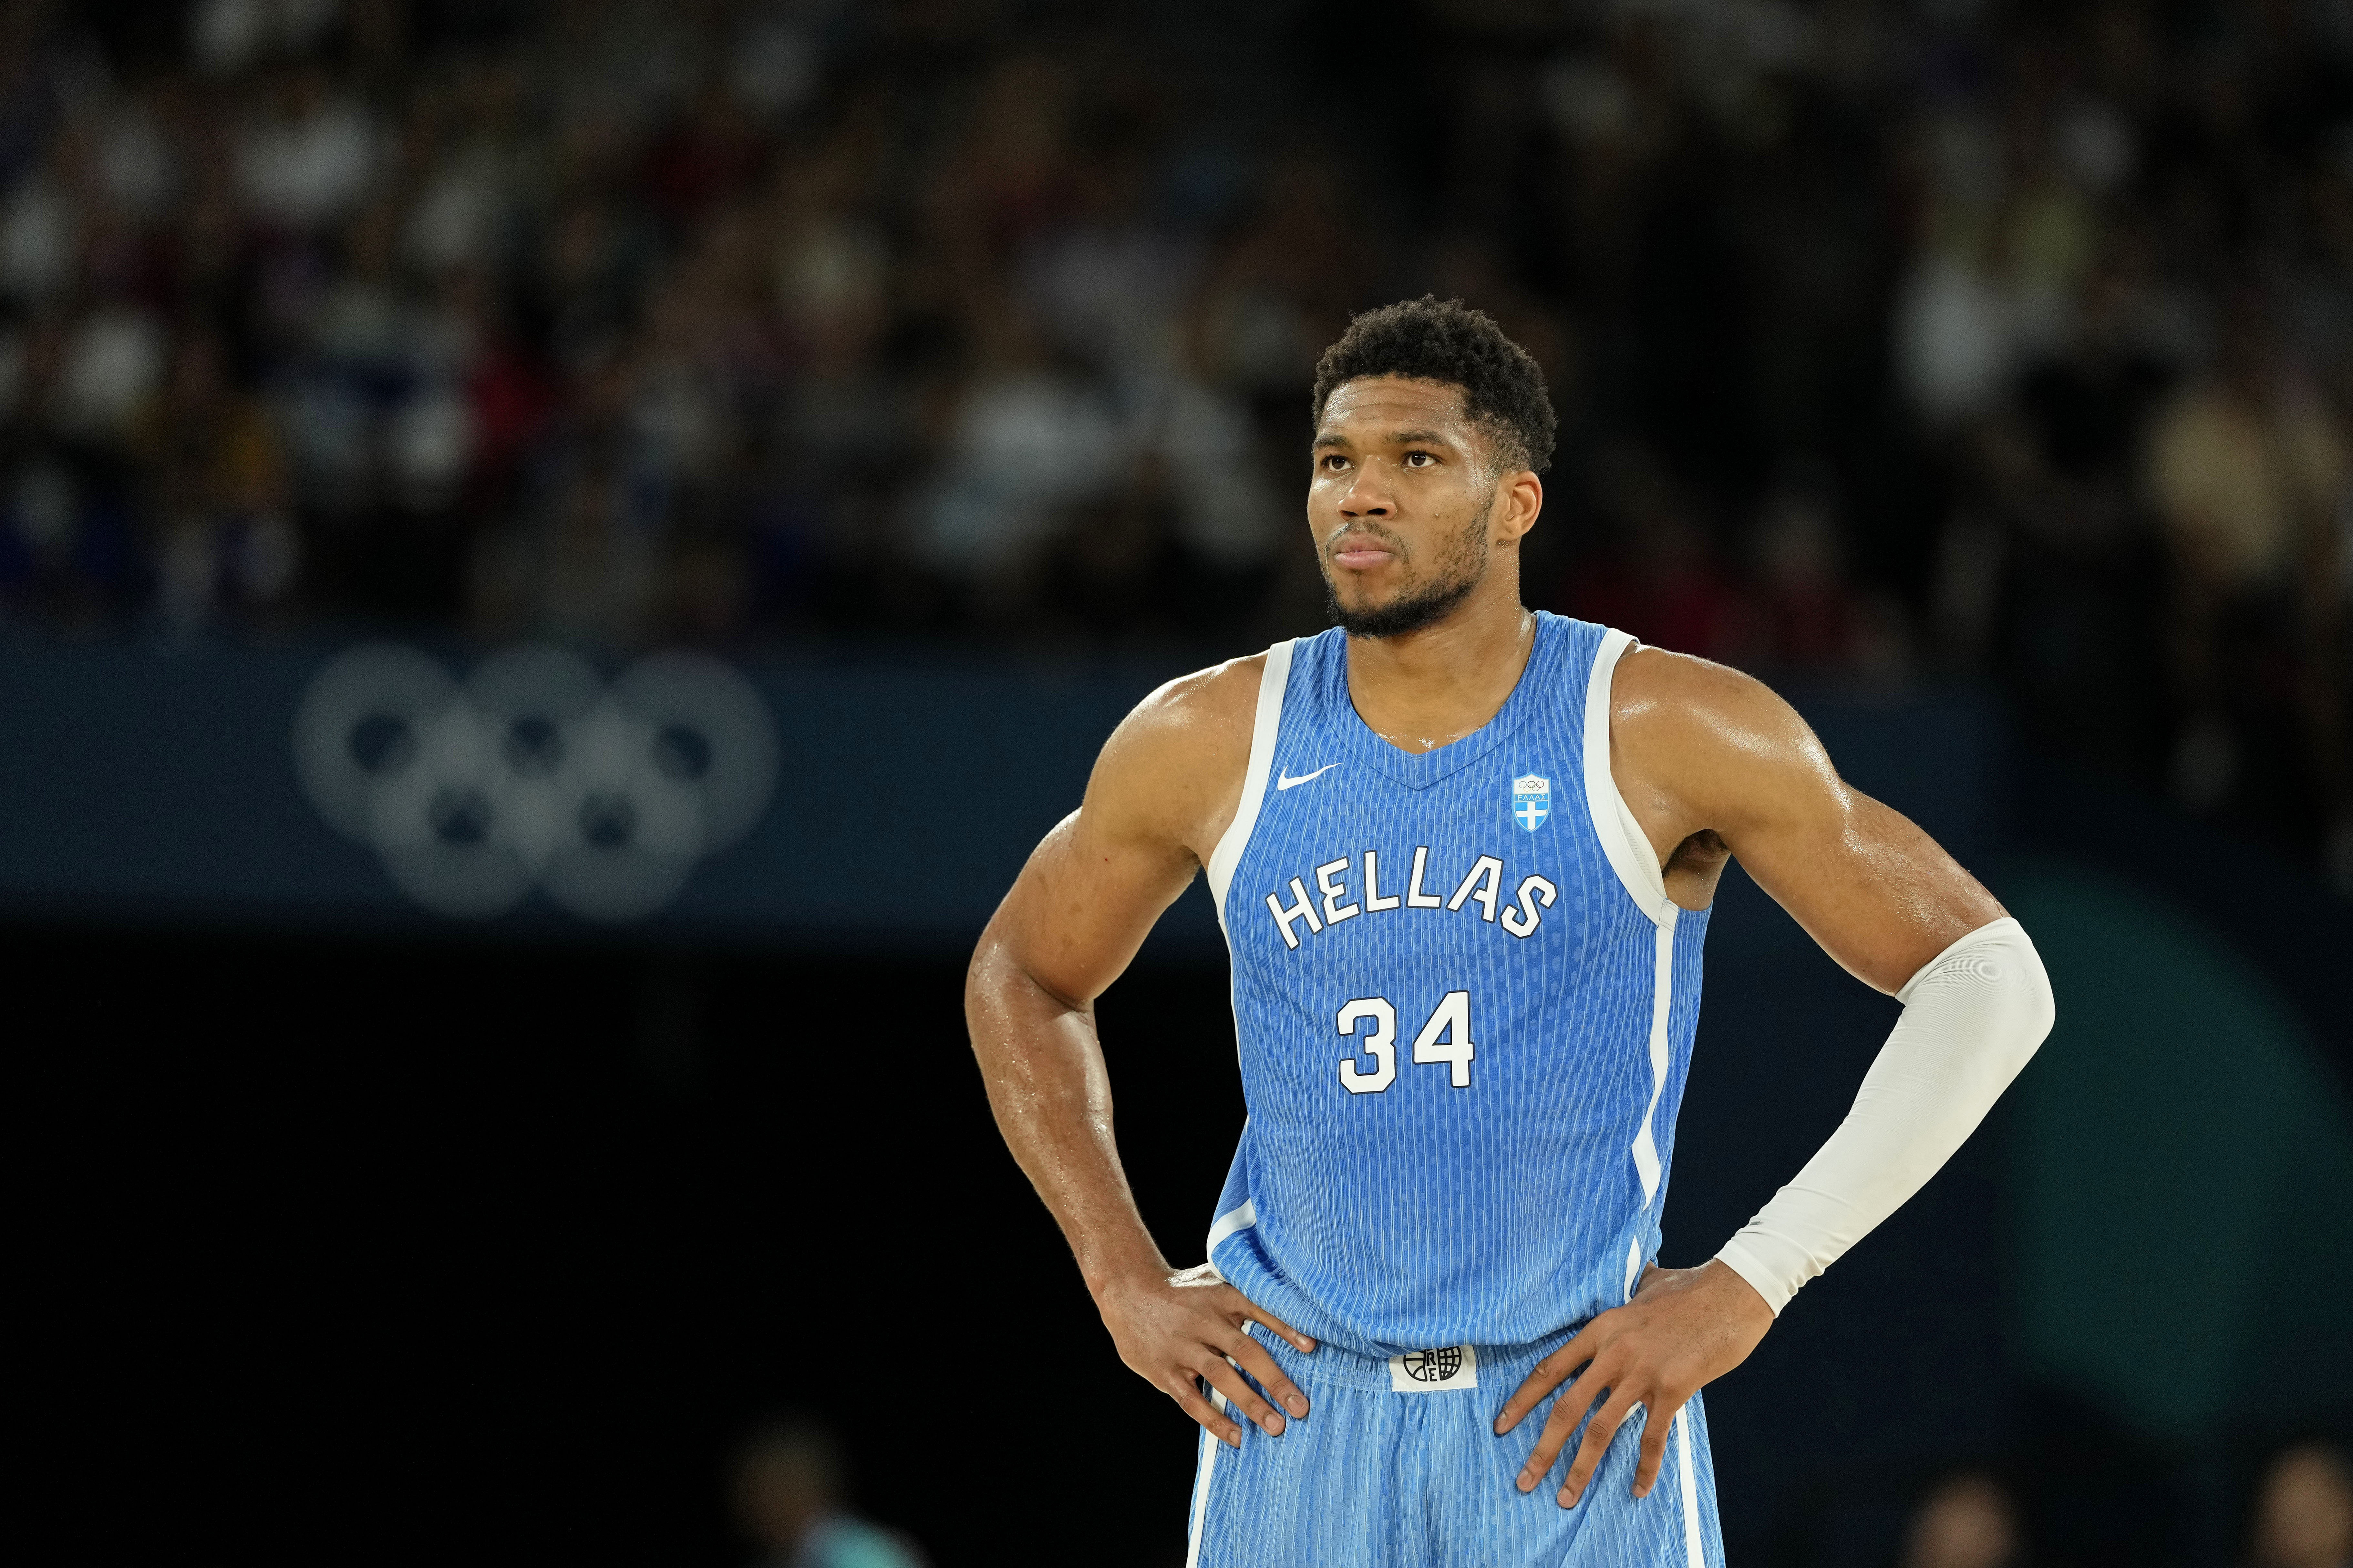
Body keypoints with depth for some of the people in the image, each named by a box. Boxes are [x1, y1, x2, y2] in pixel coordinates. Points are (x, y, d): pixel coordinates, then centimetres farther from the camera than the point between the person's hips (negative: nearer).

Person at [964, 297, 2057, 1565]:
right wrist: (1126, 1283, 7)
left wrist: (1750, 1286, -10)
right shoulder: (1206, 746, 2)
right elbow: (1019, 981, 19)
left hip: (1578, 1420, -2)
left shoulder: (1668, 734, -7)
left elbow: (1991, 981, -5)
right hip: (1298, 1412, 2)